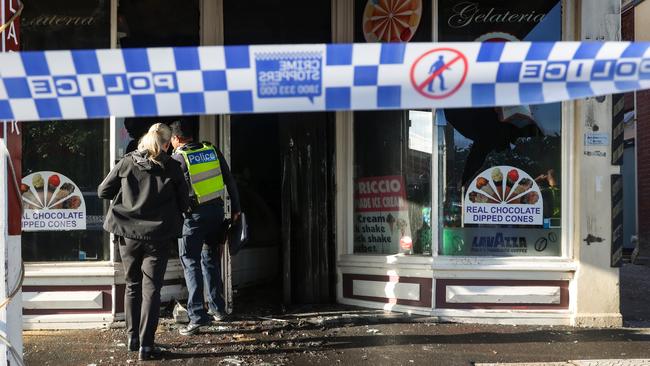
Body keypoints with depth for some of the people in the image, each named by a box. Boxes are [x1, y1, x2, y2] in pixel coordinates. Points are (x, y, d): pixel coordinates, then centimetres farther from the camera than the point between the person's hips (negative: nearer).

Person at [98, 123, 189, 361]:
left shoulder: (126, 163, -1)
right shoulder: (172, 167, -6)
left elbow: (103, 192, 4)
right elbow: (184, 204, -2)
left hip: (128, 234, 2)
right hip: (159, 236, -2)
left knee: (132, 285, 18)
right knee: (151, 289, 2)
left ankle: (133, 337, 26)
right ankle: (145, 345, -2)